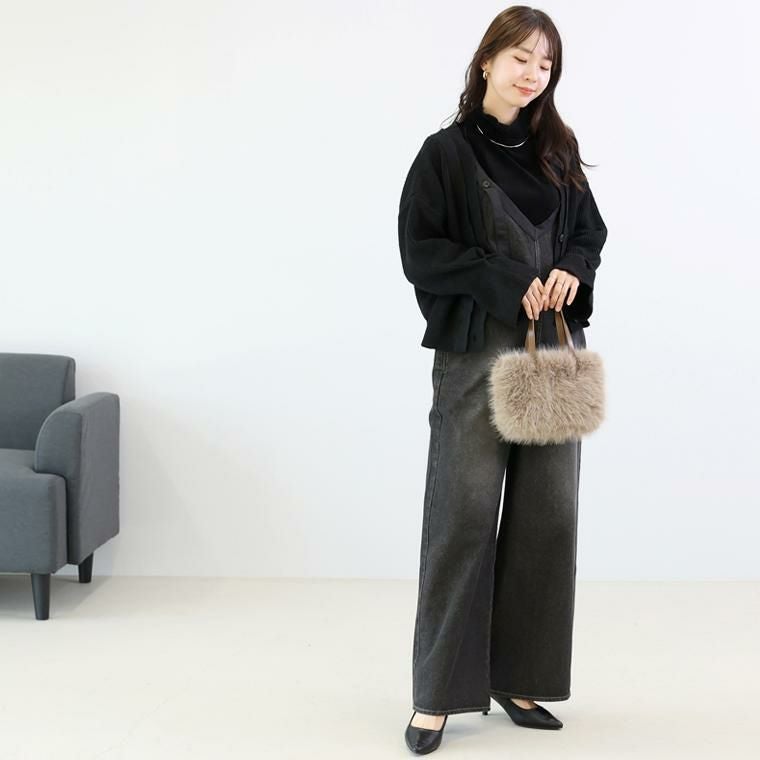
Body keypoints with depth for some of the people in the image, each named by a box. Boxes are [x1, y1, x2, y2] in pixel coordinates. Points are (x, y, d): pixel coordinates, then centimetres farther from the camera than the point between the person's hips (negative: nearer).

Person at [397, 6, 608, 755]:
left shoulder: (557, 151, 12)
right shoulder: (445, 151, -2)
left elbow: (590, 230, 17)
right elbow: (419, 250, -7)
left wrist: (570, 271, -5)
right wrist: (507, 281, -15)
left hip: (555, 350, 5)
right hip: (476, 349, -5)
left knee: (548, 513, 3)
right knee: (464, 513, -6)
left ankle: (518, 678, 15)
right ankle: (437, 694, 3)